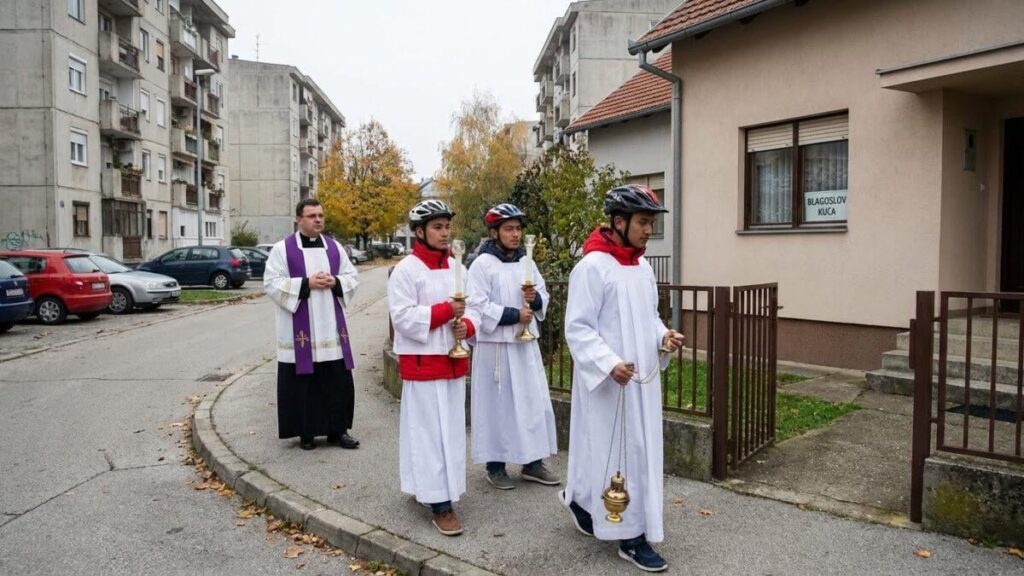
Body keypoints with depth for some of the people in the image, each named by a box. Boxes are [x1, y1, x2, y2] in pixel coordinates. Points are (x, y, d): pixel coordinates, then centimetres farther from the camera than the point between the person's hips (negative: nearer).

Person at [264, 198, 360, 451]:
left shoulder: (334, 247, 10)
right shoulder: (282, 249, -2)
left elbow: (352, 277, 12)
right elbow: (272, 283, -8)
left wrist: (335, 282, -9)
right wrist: (306, 283, -17)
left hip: (331, 327, 4)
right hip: (299, 330, -3)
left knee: (338, 381, 6)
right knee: (302, 382, 3)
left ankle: (337, 429, 18)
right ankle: (305, 432, 17)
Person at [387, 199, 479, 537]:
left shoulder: (456, 268, 9)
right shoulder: (406, 269, -9)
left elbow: (472, 308, 12)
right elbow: (403, 317, -15)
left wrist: (466, 325, -10)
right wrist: (446, 311, -21)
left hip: (453, 360, 7)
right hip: (422, 362, -6)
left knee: (452, 430, 12)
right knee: (429, 432, -2)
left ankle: (426, 487, 30)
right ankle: (440, 505, 5)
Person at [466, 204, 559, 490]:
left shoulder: (526, 262, 8)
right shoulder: (482, 264, -9)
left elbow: (543, 298, 14)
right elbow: (477, 305, -16)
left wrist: (535, 299, -9)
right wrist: (514, 314, -19)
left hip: (526, 343, 6)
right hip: (495, 345, -6)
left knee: (534, 401, 9)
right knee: (497, 404, 3)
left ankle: (533, 462, 23)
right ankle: (495, 466, 17)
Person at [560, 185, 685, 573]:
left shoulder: (642, 266, 10)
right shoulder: (592, 267, -16)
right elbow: (577, 329, -17)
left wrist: (663, 337, -1)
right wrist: (609, 365, -27)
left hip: (642, 377, 8)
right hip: (607, 381, -8)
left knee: (641, 452, 15)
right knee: (612, 452, 3)